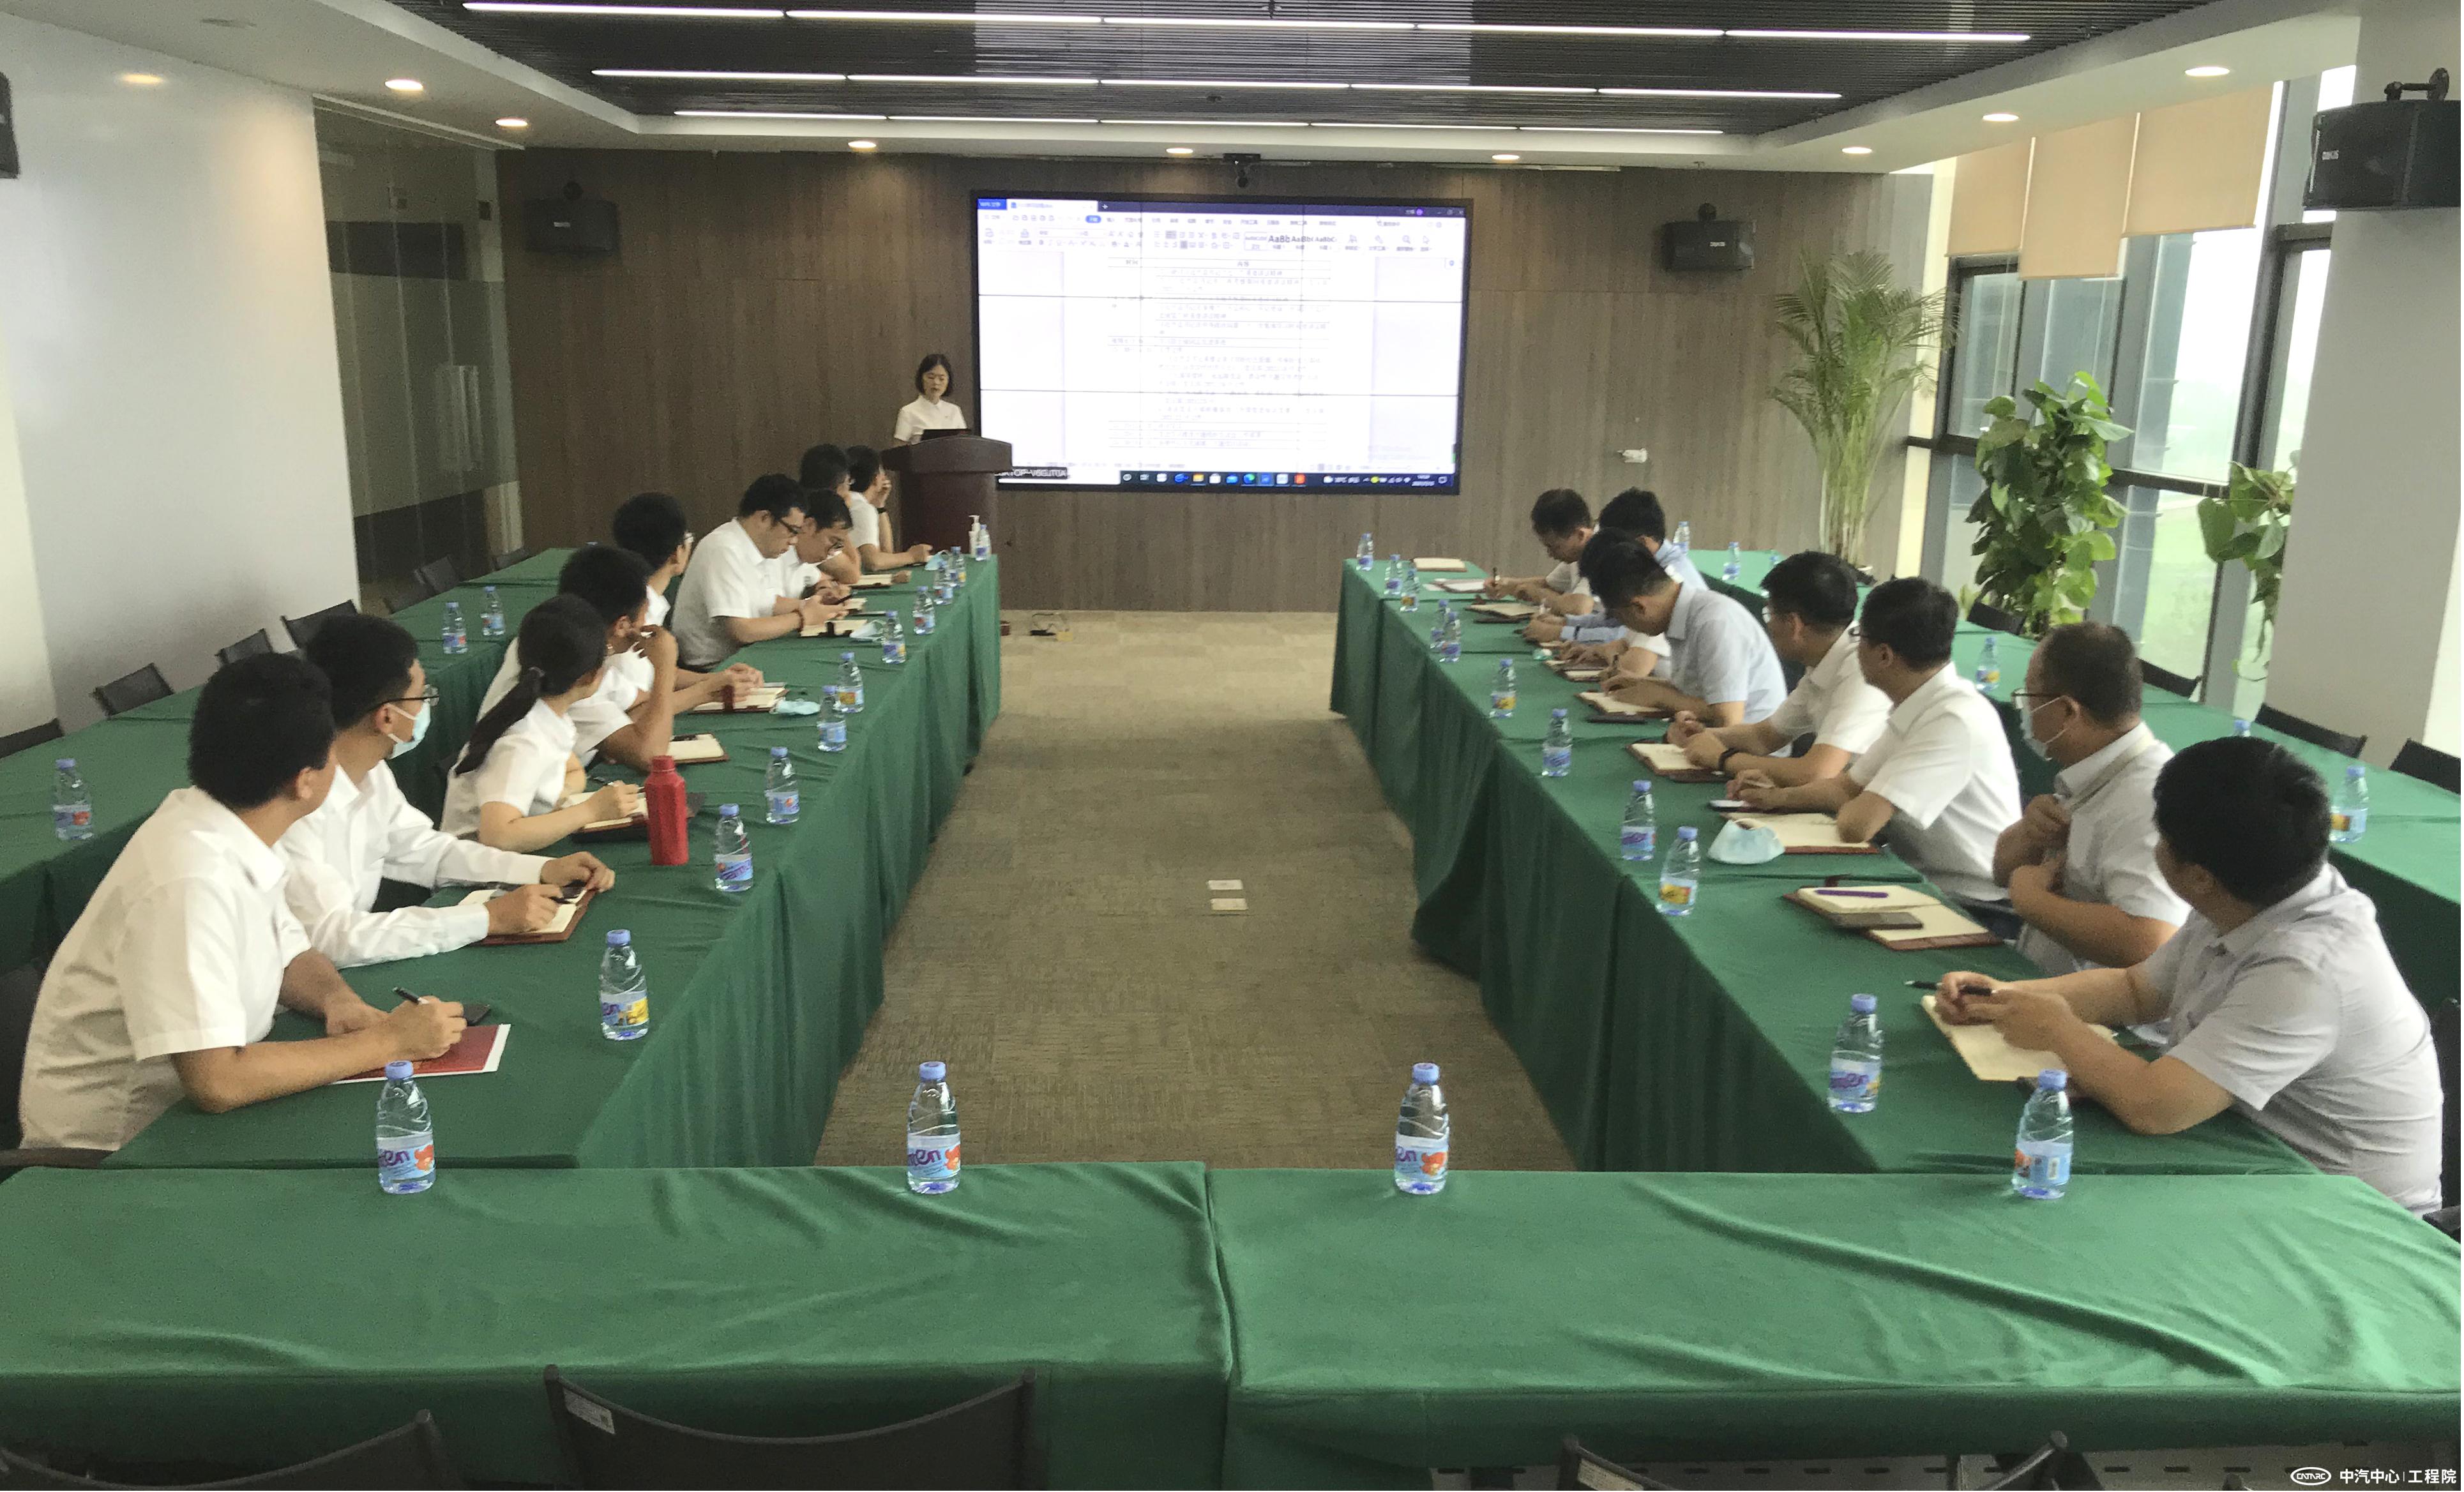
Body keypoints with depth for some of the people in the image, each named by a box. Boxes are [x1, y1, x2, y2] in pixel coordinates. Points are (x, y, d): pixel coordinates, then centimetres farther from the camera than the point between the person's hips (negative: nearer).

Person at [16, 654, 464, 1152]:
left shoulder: (232, 831, -4)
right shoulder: (190, 881, -29)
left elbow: (290, 956, 10)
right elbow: (216, 1082, -32)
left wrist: (338, 1000, -11)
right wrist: (388, 1042, -24)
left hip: (181, 1103, 7)